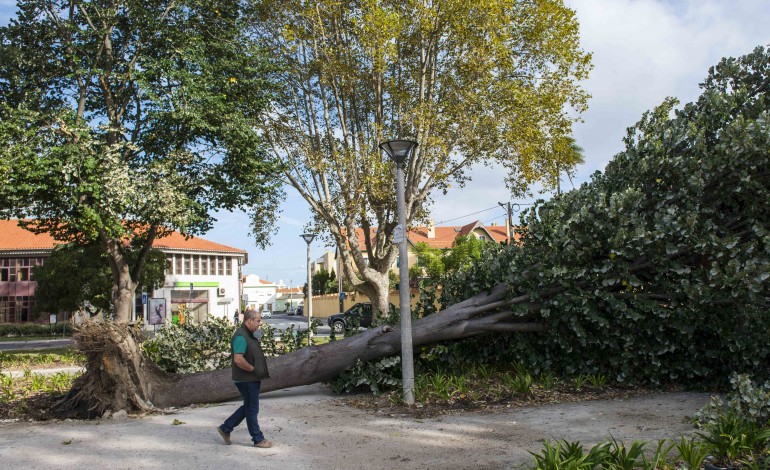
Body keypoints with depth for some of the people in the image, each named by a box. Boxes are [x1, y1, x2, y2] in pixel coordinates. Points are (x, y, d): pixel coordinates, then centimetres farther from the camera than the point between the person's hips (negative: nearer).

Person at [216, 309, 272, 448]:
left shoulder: (250, 335, 12)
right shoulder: (241, 337, -20)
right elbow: (238, 359, -30)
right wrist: (253, 369, -20)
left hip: (252, 379, 10)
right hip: (246, 379, -10)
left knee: (248, 407, 19)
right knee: (252, 409, 2)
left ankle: (225, 428, 27)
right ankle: (258, 439, 13)